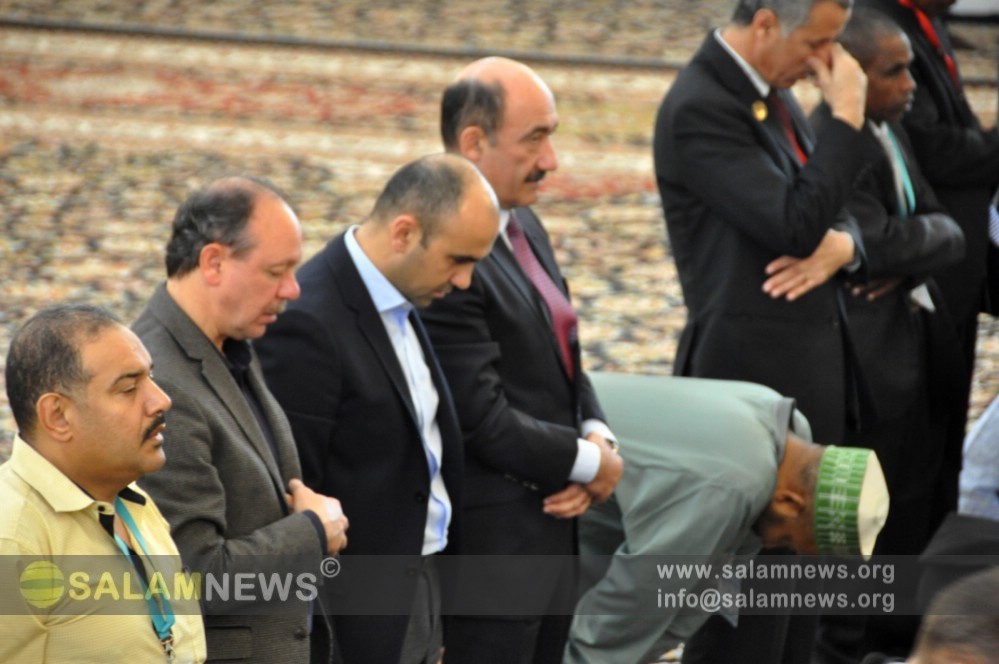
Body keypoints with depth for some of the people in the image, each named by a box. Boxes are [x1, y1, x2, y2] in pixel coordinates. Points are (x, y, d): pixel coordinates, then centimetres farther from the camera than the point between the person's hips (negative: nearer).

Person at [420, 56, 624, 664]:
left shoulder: (523, 224, 11)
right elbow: (485, 420, -22)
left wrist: (598, 437, -2)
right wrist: (593, 463, -10)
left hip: (553, 528, 9)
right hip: (492, 545, -9)